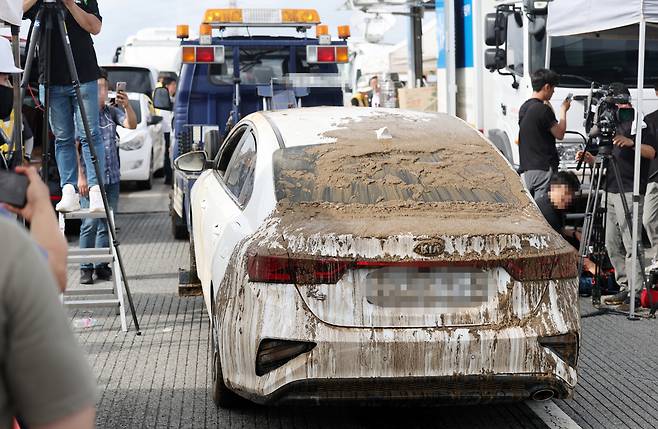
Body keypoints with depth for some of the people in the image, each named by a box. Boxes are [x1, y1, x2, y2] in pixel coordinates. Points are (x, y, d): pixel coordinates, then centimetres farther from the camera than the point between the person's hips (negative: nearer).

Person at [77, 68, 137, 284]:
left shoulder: (112, 112, 10)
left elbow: (131, 125, -5)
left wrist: (127, 105, -23)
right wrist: (81, 176, -12)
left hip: (112, 177, 5)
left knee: (106, 224, 8)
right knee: (90, 223, -7)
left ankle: (101, 266, 14)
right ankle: (86, 268, -1)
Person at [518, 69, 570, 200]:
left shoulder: (524, 108, 11)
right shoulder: (543, 109, -14)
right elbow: (559, 134, -7)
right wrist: (563, 110, 7)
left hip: (526, 168, 9)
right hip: (544, 168, -9)